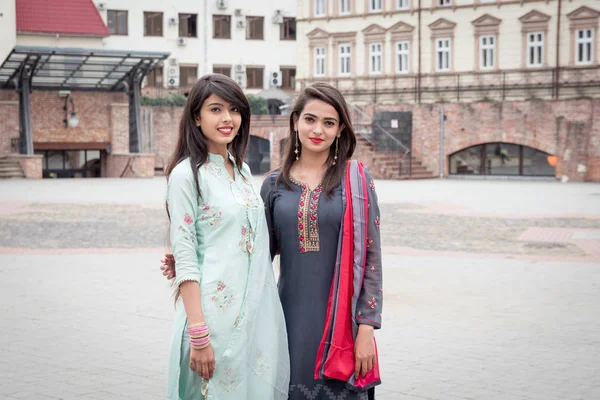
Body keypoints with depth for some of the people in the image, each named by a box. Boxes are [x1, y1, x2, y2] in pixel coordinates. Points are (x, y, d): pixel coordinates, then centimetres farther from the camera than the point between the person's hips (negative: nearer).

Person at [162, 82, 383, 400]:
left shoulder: (356, 180, -2)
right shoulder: (275, 184, 6)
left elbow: (371, 257, -3)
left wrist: (367, 327, -7)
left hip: (342, 320, -2)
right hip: (291, 317, 2)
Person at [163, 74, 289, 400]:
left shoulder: (242, 171, 12)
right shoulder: (187, 174, -8)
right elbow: (184, 256, -13)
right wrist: (198, 333, -18)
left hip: (259, 310, 7)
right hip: (215, 310, -6)